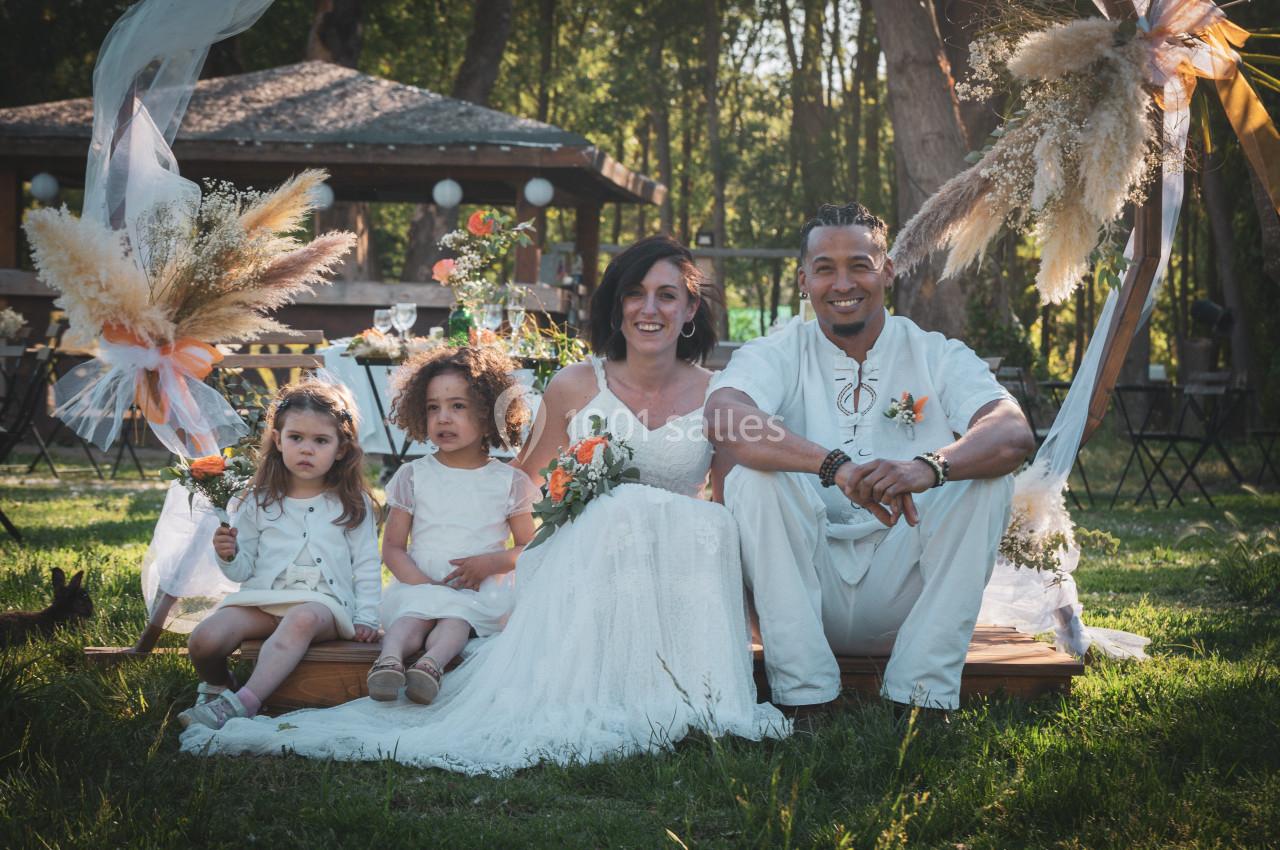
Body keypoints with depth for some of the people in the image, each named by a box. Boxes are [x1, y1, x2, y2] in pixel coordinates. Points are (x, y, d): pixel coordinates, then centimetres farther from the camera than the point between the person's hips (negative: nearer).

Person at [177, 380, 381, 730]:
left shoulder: (353, 505, 11)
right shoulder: (260, 502, 13)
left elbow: (367, 567, 10)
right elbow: (243, 570, 13)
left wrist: (366, 618, -2)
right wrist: (229, 556, -10)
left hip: (323, 602, -2)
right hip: (261, 598, 2)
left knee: (303, 619, -41)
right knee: (204, 640, -25)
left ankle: (244, 702, -51)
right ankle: (217, 686, 10)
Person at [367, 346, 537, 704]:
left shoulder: (508, 481, 7)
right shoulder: (413, 476, 9)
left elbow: (530, 548, 8)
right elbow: (392, 547, 6)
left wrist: (490, 563, -13)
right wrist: (424, 584, -13)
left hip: (481, 592, -1)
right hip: (419, 583, 1)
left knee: (456, 617, -34)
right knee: (412, 613, -32)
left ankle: (432, 663, -58)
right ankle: (390, 658, -58)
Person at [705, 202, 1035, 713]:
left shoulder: (938, 357, 3)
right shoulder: (776, 356, 1)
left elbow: (1015, 435, -17)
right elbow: (723, 419, -23)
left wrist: (927, 468, -39)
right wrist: (835, 465, -38)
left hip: (905, 590, 1)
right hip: (805, 587, -1)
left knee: (986, 474, -19)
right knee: (752, 473, -24)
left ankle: (924, 693, -20)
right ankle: (802, 694, -24)